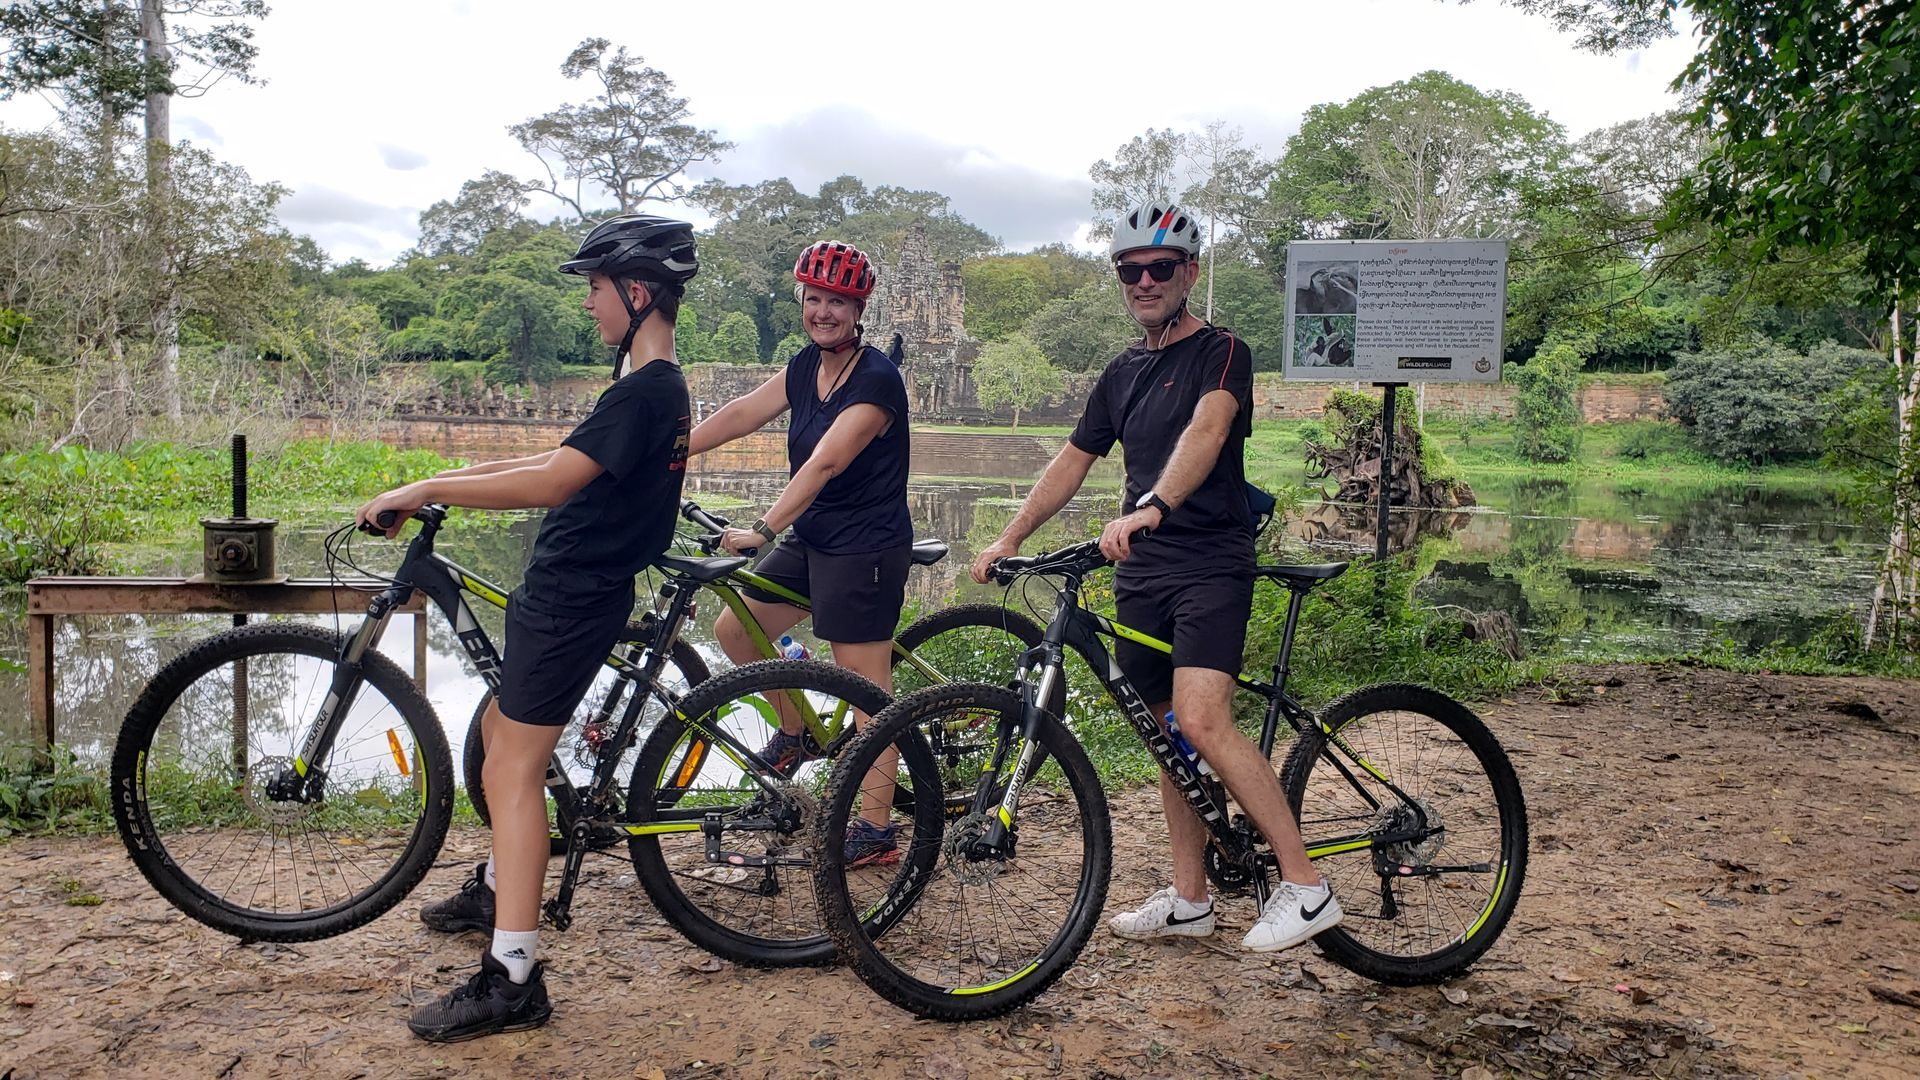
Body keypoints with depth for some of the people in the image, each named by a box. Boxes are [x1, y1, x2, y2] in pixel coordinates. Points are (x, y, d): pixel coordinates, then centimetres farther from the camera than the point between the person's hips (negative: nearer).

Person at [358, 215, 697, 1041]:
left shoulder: (645, 392, -20)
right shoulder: (655, 386, 13)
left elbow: (549, 482, -28)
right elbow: (561, 464, 19)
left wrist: (426, 489, -21)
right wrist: (448, 478, 15)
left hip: (574, 598, -11)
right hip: (570, 588, 11)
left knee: (513, 767, -10)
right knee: (500, 727, 24)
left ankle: (511, 980, -6)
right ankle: (499, 887, 43)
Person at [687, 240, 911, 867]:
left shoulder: (876, 379, -19)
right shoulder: (807, 366, 7)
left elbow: (824, 463, -29)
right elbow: (740, 414, 5)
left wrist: (762, 531, -36)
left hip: (865, 549, -9)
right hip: (811, 540, 9)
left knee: (867, 687, -4)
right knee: (734, 629, 11)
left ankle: (878, 830, 6)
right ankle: (795, 733, 32)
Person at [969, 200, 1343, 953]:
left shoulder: (1221, 353, -5)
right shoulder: (1122, 375, 17)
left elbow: (1206, 429, -24)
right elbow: (1072, 461, 20)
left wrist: (1151, 506, -42)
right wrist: (1008, 539, 12)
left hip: (1212, 563, -7)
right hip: (1141, 573, 7)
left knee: (1201, 721, -21)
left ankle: (1305, 885, -11)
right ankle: (1189, 899, 19)